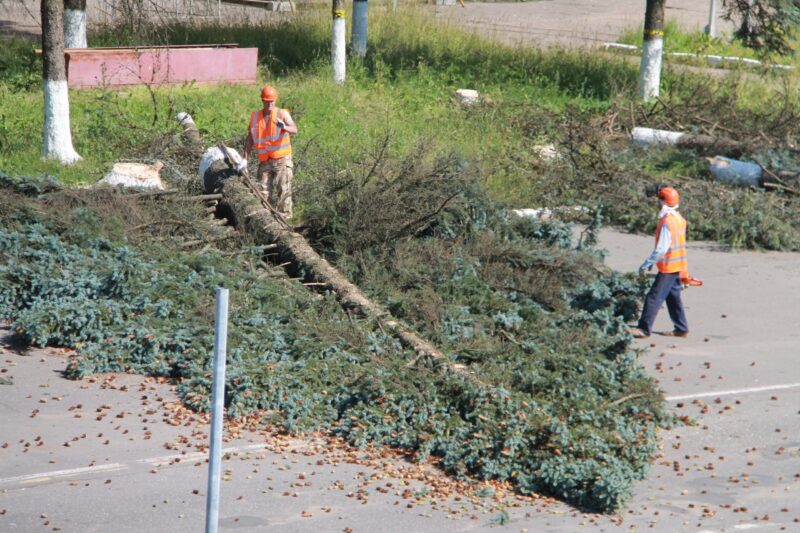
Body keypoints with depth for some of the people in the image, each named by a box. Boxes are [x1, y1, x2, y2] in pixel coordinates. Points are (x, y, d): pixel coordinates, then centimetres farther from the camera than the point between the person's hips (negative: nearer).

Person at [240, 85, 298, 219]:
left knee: (282, 189, -9)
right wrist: (245, 159, 2)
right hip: (264, 162, 4)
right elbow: (250, 139, 9)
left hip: (282, 160, -4)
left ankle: (285, 217, -7)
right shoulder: (255, 117, 6)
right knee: (263, 191, 3)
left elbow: (295, 130, -22)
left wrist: (284, 127, -45)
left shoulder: (282, 114, -6)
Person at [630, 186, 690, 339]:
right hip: (678, 265, 10)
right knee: (673, 297, 17)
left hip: (668, 267, -10)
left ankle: (644, 329, -6)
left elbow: (661, 249, -23)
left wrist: (646, 264, -17)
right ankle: (681, 328, 21)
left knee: (654, 297, -7)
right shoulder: (679, 219, 10)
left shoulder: (667, 222, -20)